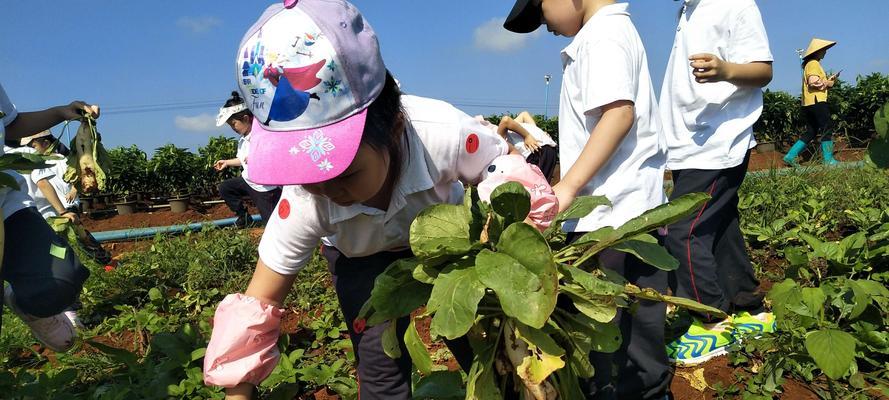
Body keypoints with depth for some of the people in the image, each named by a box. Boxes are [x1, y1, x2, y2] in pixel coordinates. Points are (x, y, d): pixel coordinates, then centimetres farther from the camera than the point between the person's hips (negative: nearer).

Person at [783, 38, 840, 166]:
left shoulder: (809, 64, 22)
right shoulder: (813, 63, -8)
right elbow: (813, 82, -21)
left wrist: (828, 80, 14)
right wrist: (829, 83, -7)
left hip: (808, 103, 10)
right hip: (817, 102, -10)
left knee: (811, 132, 11)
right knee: (827, 130, -4)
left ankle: (790, 156, 5)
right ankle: (828, 159, -1)